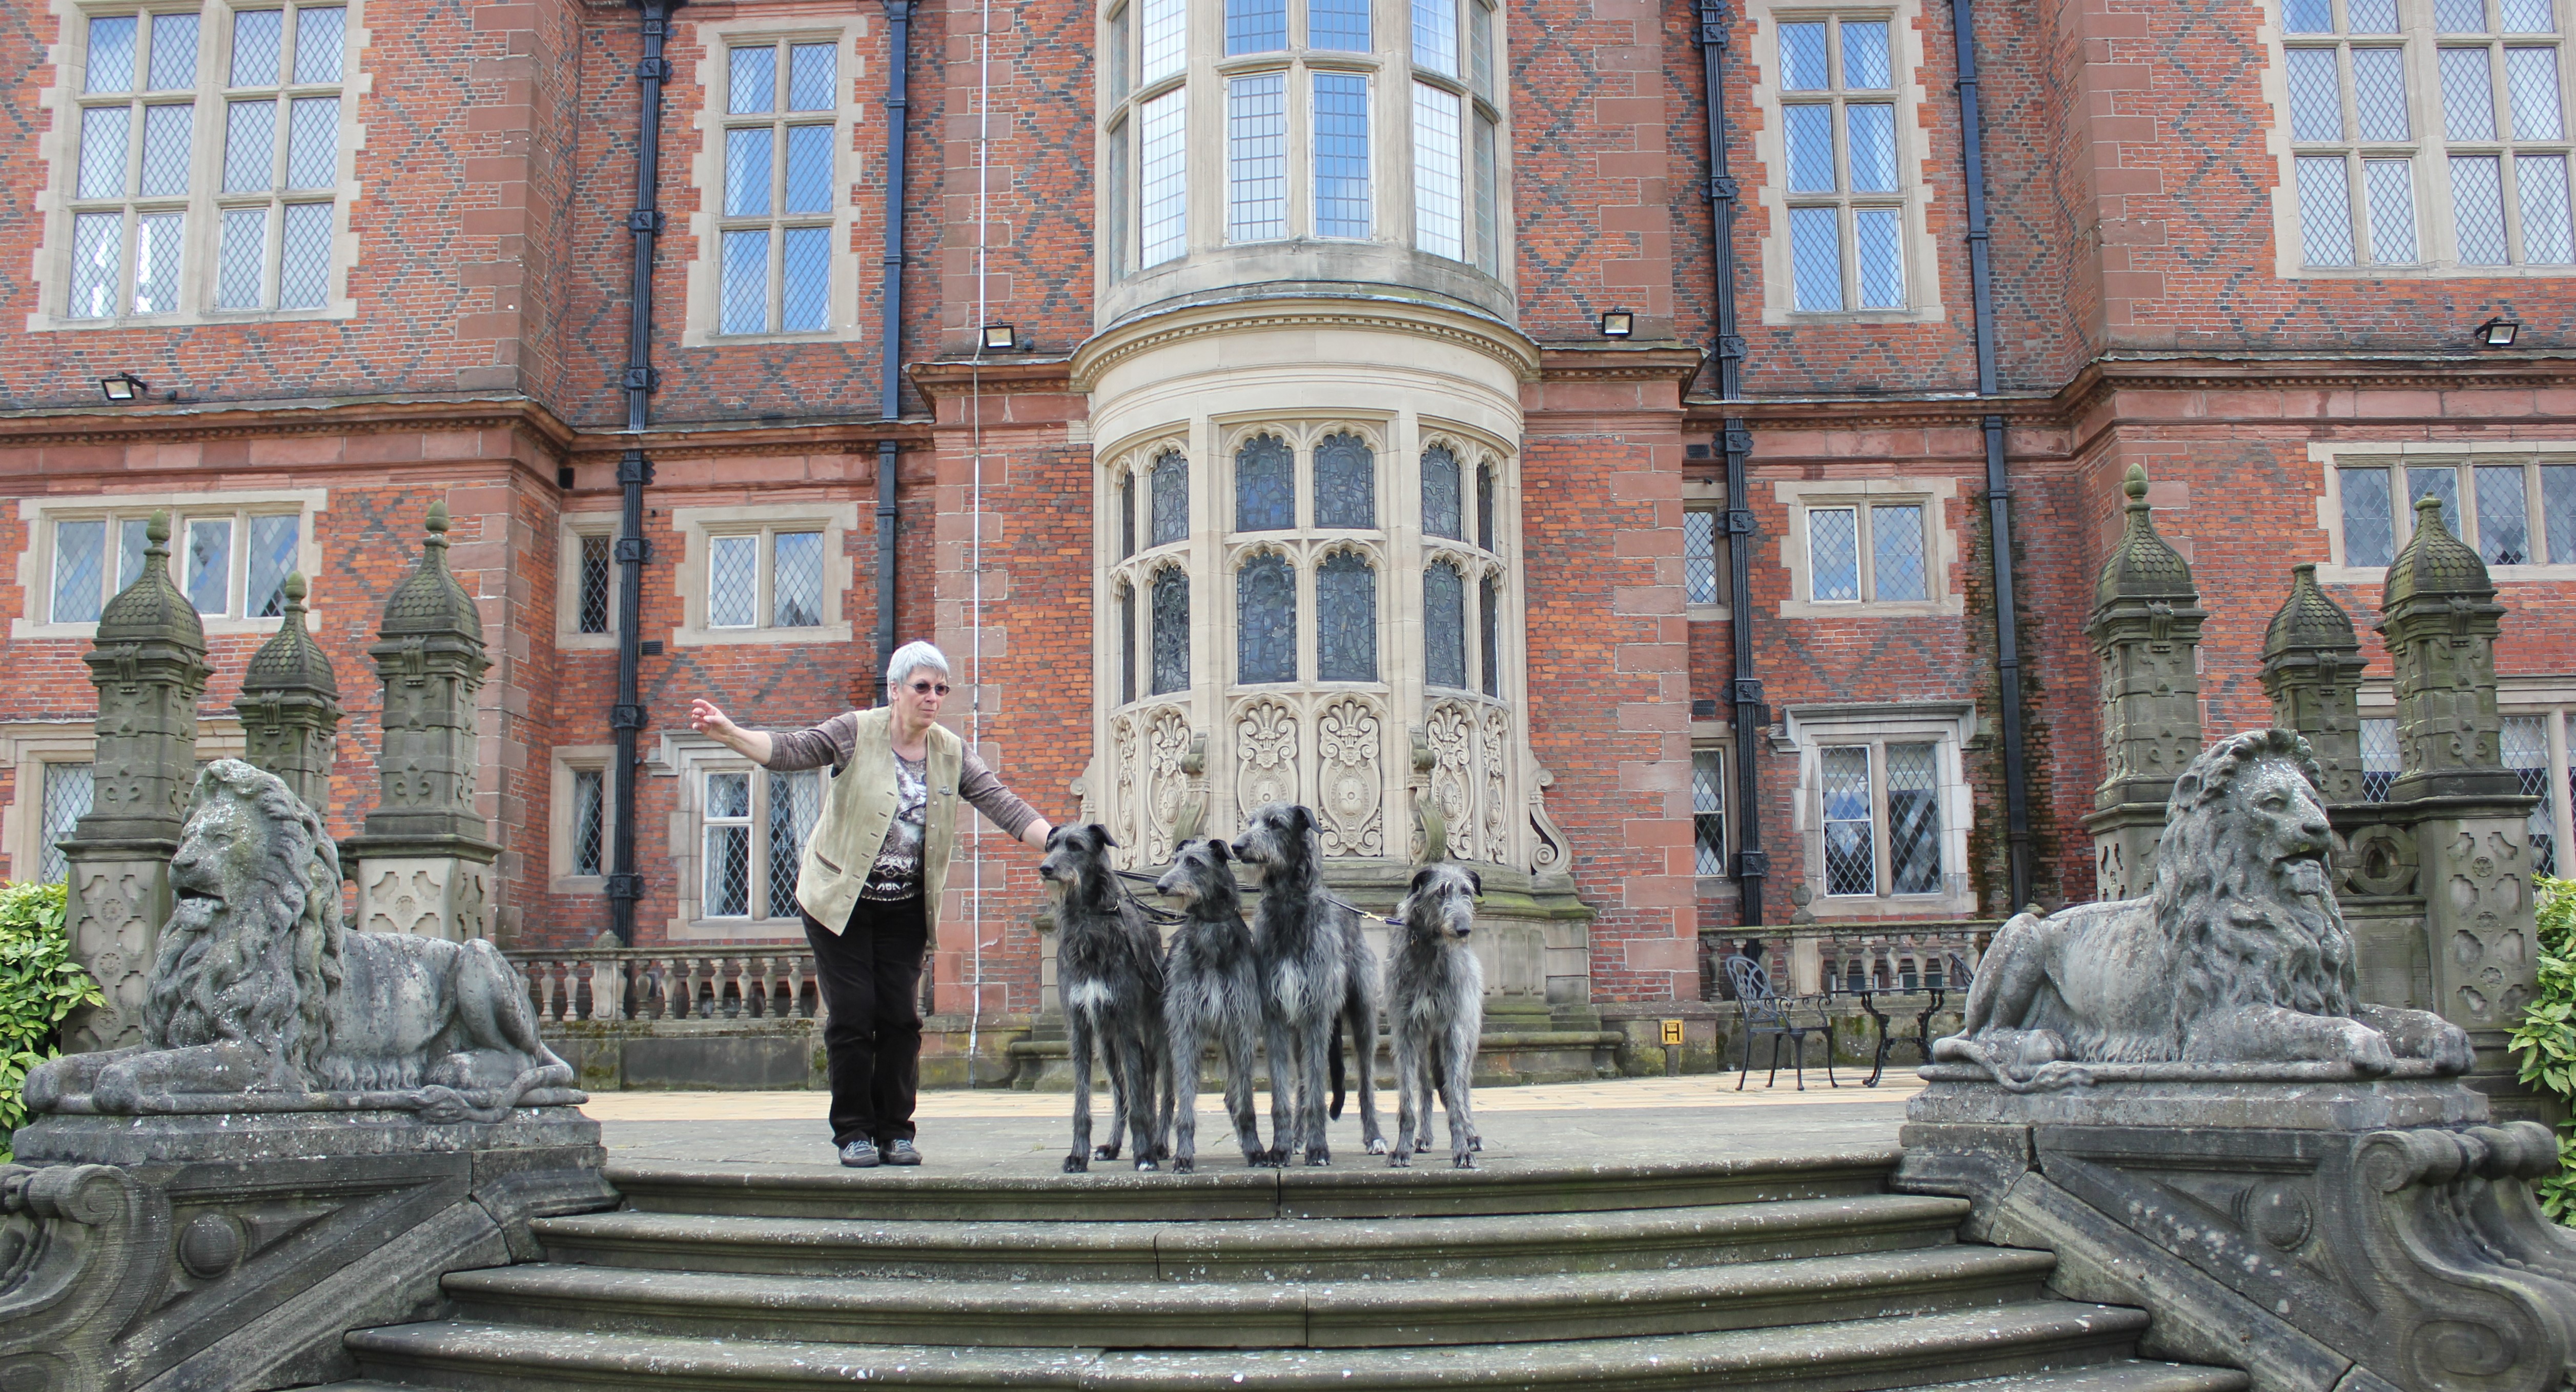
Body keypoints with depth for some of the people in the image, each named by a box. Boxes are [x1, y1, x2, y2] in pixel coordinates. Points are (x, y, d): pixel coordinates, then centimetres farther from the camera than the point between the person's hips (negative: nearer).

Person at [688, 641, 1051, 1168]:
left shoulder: (952, 753, 3)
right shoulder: (856, 733, -7)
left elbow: (1002, 805, -2)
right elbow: (789, 749, -16)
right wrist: (727, 733, -32)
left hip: (905, 907, 3)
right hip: (841, 899, -3)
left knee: (901, 1017, 0)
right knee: (852, 1016, -4)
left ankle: (895, 1132, 11)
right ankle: (853, 1133, 7)